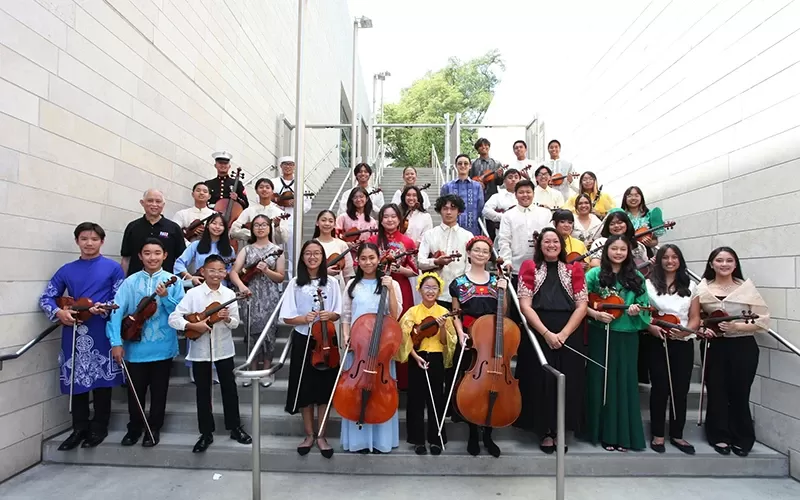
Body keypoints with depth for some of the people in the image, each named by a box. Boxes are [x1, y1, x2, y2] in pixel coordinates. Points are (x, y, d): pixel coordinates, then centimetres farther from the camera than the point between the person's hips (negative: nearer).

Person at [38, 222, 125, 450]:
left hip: (101, 333, -3)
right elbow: (46, 297, 13)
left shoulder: (113, 268, 2)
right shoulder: (67, 270, 11)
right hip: (74, 332, 3)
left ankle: (99, 427, 18)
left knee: (101, 379, 4)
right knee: (76, 380, 9)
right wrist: (58, 312, -6)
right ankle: (80, 428, 22)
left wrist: (105, 309, -19)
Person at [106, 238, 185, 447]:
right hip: (135, 347, 1)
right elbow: (117, 311, -6)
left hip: (162, 347, -1)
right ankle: (134, 428, 33)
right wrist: (116, 342, -13)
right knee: (135, 391, 13)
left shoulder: (172, 281, -2)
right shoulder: (130, 282, -1)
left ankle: (154, 428, 29)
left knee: (158, 391, 11)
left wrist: (166, 297, -22)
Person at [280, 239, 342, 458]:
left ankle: (321, 436, 24)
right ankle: (309, 435, 27)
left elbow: (338, 314, 3)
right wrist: (304, 318, -21)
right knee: (305, 389, 9)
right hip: (303, 341, 0)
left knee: (324, 388, 8)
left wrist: (330, 315, -18)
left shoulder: (331, 282, -1)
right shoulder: (295, 283, -2)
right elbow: (287, 317, -3)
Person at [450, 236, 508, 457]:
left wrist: (503, 292, -6)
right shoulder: (459, 283, 2)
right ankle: (473, 434, 22)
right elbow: (456, 314, 5)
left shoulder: (496, 281, 7)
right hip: (469, 342, -1)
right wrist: (460, 334, -11)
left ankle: (488, 435, 22)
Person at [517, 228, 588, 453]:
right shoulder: (530, 267, 5)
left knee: (566, 381, 5)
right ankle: (545, 431, 17)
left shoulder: (574, 269, 9)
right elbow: (525, 305, -4)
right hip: (537, 333, -1)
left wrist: (563, 334, -11)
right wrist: (546, 333, -14)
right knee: (540, 381, 2)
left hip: (569, 335, 2)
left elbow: (582, 306, 2)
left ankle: (560, 431, 22)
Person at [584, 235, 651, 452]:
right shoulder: (594, 274, -1)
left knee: (625, 383, 8)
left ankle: (624, 435, 21)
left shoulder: (637, 278, 6)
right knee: (601, 382, 5)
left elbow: (645, 307, 8)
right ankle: (604, 433, 18)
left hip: (627, 337, 2)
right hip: (600, 336, -2)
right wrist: (596, 314, -18)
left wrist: (637, 310, -13)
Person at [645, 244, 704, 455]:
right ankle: (657, 435, 15)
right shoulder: (649, 284, -1)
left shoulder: (690, 286, 8)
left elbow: (695, 318, 6)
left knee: (681, 390, 8)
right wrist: (651, 327, -21)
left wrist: (685, 330, -14)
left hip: (684, 344, 3)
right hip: (658, 343, -3)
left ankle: (677, 435, 23)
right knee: (660, 389, 2)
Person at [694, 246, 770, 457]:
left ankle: (742, 439, 24)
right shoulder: (702, 288, 2)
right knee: (717, 392, 6)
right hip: (714, 347, 1)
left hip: (743, 347, -1)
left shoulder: (747, 287, -2)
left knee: (739, 393, 6)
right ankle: (720, 437, 21)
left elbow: (763, 320, -4)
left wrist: (737, 326, -18)